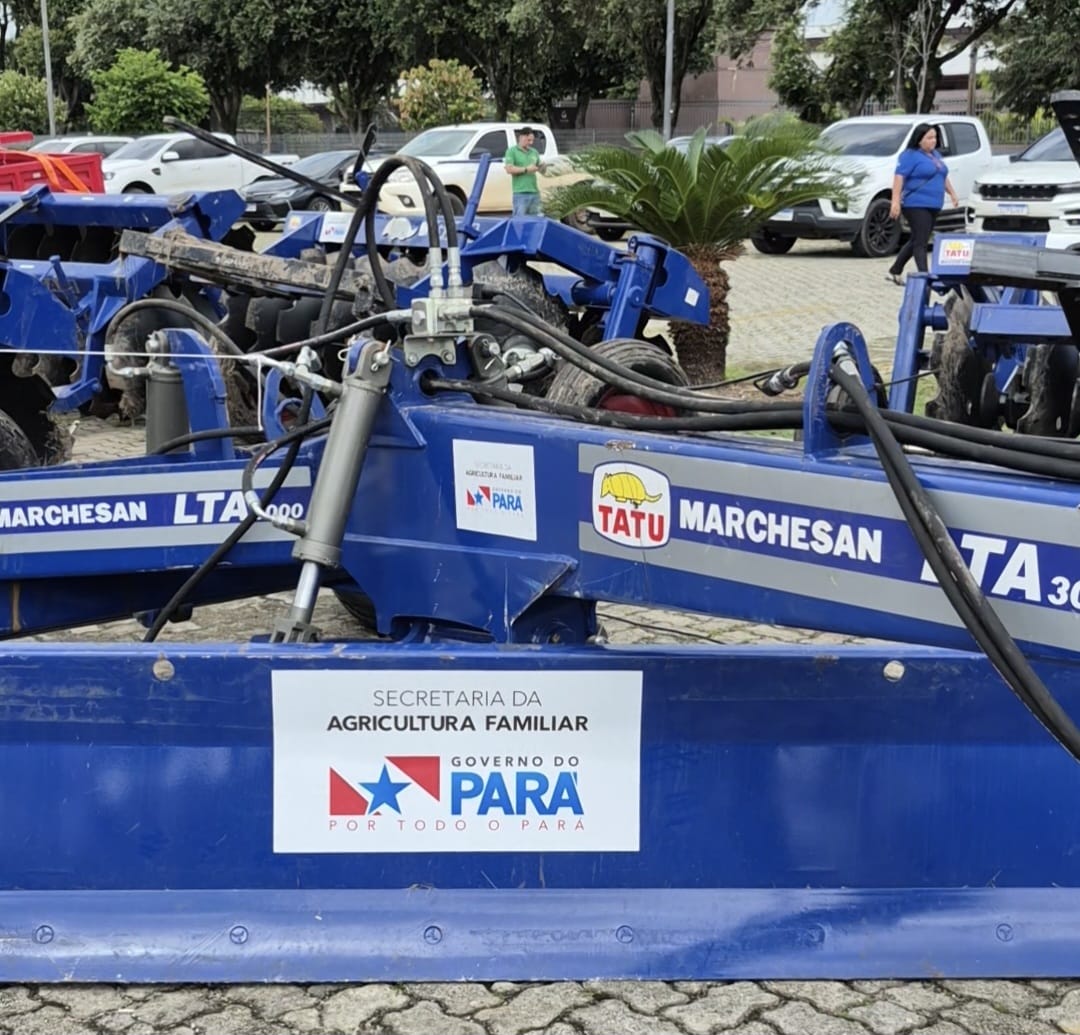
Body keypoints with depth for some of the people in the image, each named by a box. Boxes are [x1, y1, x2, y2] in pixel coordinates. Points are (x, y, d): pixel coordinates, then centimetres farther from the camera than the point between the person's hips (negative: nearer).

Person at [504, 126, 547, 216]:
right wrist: (526, 169, -14)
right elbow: (509, 169, -11)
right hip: (520, 193, -6)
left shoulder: (534, 152, 16)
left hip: (534, 192, 6)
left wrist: (543, 167, -4)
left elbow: (541, 170, 20)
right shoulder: (512, 151, 1)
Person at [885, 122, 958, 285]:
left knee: (916, 241, 13)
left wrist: (952, 193, 23)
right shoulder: (910, 155, -8)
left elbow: (943, 176, 29)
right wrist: (895, 201, -24)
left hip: (933, 205, 9)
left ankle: (894, 271, 22)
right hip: (916, 205, -9)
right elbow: (899, 177, -16)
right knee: (920, 242, -12)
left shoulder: (935, 154, 18)